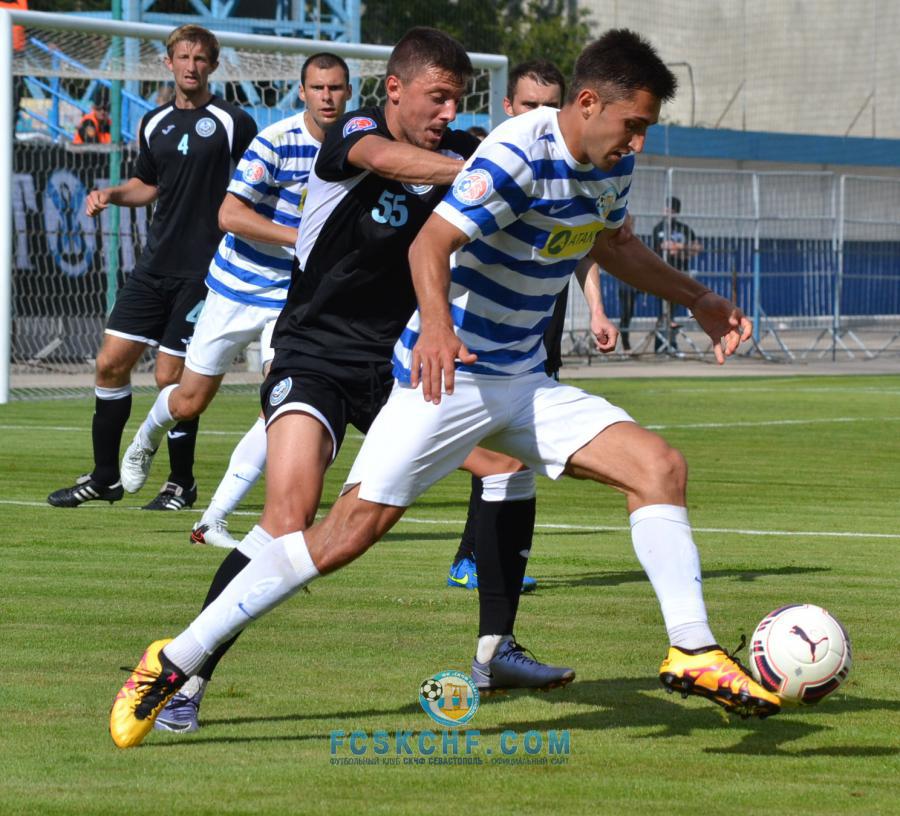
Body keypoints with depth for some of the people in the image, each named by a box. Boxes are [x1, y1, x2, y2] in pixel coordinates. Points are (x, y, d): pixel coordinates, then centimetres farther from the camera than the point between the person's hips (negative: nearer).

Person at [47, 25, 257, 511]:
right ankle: (105, 479, 15)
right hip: (154, 266, 6)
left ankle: (181, 484, 10)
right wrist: (111, 195, 7)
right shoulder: (154, 124, 11)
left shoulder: (233, 123, -5)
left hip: (202, 270, -6)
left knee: (171, 379, -6)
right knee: (111, 362, 3)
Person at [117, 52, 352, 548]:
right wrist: (300, 238, -28)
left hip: (295, 297, 3)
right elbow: (229, 215, -23)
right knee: (188, 403, 8)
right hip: (238, 286, -3)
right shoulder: (277, 141, -17)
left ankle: (213, 522, -10)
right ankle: (147, 438, 47)